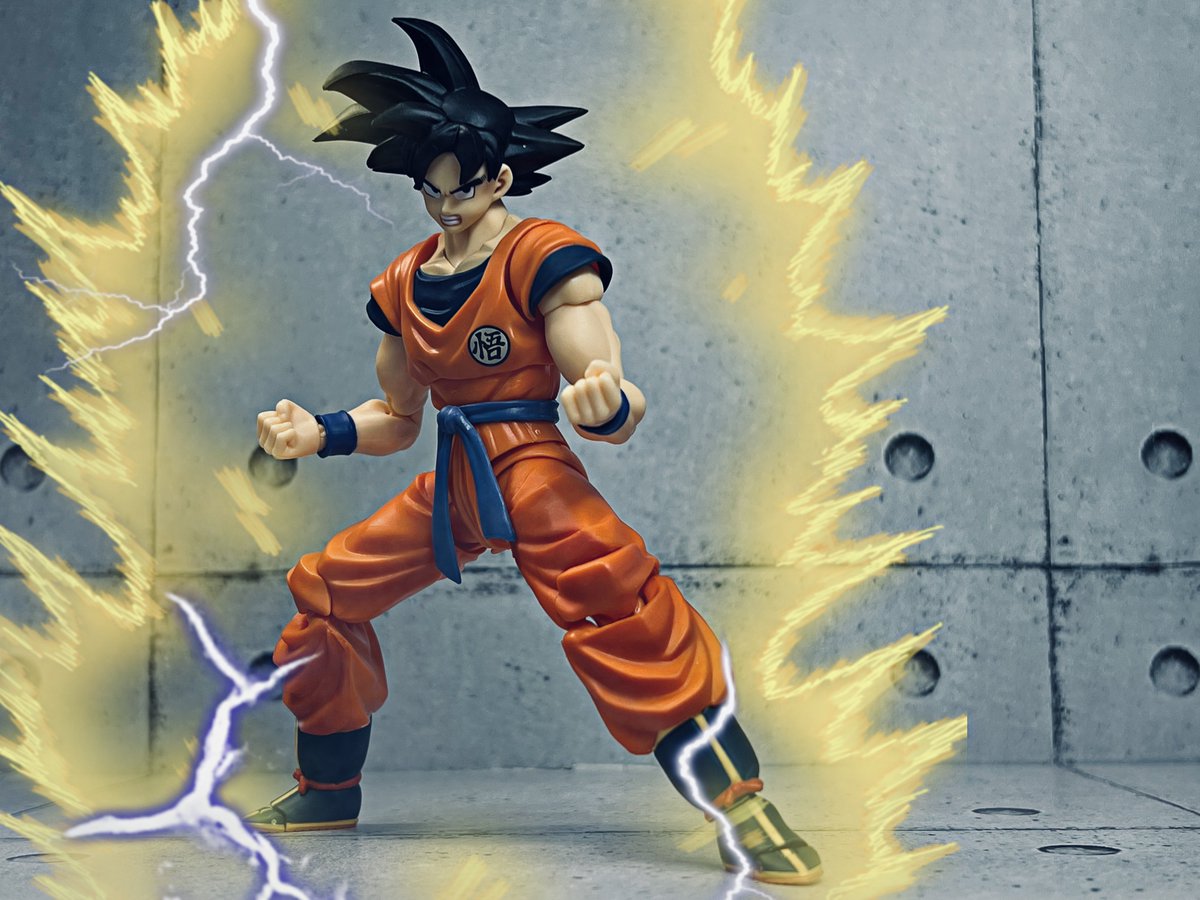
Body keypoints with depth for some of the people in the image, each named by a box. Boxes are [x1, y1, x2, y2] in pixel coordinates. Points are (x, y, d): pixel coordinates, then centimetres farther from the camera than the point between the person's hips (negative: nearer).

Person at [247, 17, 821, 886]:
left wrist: (607, 404, -39)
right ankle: (328, 790, 29)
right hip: (450, 488, 7)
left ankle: (742, 806, -21)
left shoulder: (543, 260, -10)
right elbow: (397, 420, 21)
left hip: (536, 474, -7)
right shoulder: (405, 285, 9)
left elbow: (622, 413, -15)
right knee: (328, 590, 8)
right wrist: (320, 433, 4)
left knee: (618, 602, -30)